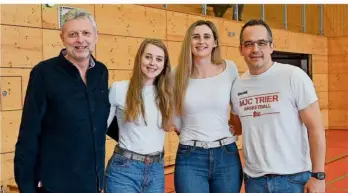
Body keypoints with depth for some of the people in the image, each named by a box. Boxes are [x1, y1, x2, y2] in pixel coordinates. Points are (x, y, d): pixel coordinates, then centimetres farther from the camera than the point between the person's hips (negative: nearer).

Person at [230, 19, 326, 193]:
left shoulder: (294, 76, -10)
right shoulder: (237, 86, 3)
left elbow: (315, 128, -9)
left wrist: (318, 175, -12)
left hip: (294, 178, -3)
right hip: (254, 178, 4)